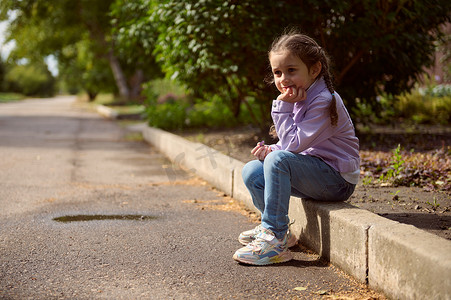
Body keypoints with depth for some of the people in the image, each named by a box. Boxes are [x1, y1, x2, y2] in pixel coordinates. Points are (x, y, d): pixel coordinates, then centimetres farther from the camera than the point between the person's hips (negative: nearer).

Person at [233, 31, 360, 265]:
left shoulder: (324, 102, -20)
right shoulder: (299, 98, 9)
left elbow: (294, 144, -26)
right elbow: (295, 146, 15)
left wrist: (283, 107, -20)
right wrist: (271, 149, -4)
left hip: (337, 180, -9)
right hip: (315, 173, 9)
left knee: (278, 160, -29)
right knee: (251, 172, 3)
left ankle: (274, 239, -25)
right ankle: (277, 229, 19)